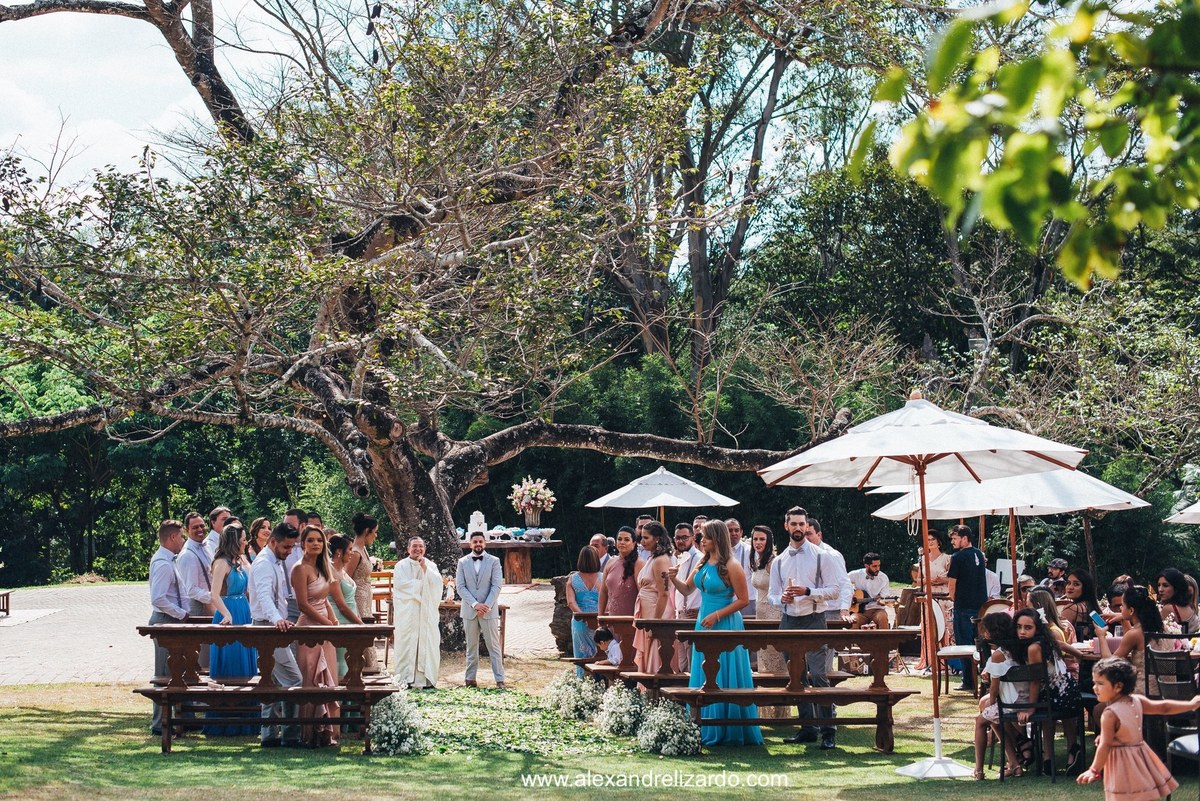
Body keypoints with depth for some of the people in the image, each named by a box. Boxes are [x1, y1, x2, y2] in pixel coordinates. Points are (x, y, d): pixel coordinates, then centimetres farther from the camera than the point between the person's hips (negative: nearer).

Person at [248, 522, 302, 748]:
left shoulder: (278, 563, 16)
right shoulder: (264, 564, -17)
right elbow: (264, 595, -32)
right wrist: (277, 618, -47)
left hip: (274, 628, 11)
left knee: (272, 682, 12)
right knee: (293, 680, -12)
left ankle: (269, 735, 16)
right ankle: (291, 735, -10)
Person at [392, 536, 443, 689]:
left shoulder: (431, 565, 14)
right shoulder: (401, 565, 5)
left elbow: (437, 582, -2)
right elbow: (399, 583, -11)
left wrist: (424, 567, -10)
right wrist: (422, 584, -7)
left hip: (427, 611, 3)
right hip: (407, 611, -3)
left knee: (427, 642, -2)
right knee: (407, 643, -6)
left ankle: (426, 678, 0)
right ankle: (406, 678, -4)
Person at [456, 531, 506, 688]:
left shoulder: (494, 561, 2)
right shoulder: (463, 562, 5)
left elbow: (497, 586, -4)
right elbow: (460, 587, -1)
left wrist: (487, 606, -14)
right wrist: (475, 604, -12)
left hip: (489, 610, -1)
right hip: (469, 610, 1)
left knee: (494, 646, -1)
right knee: (471, 647, 8)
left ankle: (499, 680, 0)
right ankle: (470, 679, 12)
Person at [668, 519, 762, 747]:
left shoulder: (731, 566, -13)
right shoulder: (703, 563, 9)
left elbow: (743, 600, -13)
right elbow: (687, 588, 20)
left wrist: (717, 615, -18)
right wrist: (674, 578, 0)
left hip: (725, 626, -8)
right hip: (705, 625, 8)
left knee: (724, 680, -2)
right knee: (704, 680, 10)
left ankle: (729, 732, 7)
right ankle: (706, 730, 18)